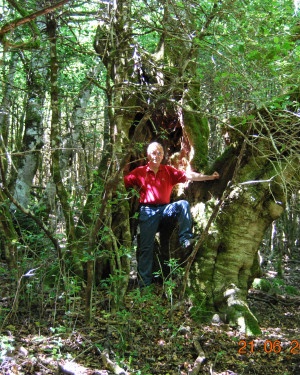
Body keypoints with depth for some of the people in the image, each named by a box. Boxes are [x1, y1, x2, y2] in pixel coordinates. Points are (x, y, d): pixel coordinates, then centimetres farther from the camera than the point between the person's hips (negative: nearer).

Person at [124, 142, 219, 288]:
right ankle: (144, 281, -4)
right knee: (146, 246, -9)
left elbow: (188, 176, 4)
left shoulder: (169, 171, 11)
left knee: (183, 204, -26)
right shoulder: (139, 172, 8)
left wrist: (209, 177, -2)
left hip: (164, 208, 2)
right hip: (147, 211, -2)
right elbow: (122, 182, 7)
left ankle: (185, 239, -24)